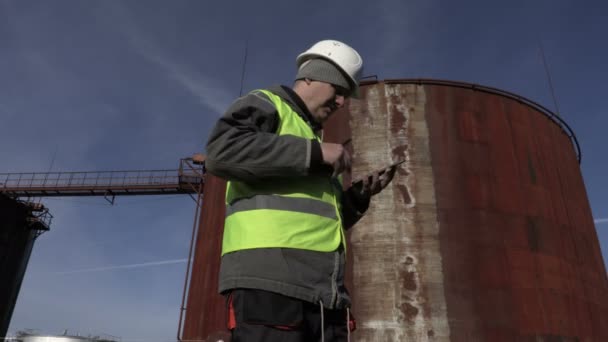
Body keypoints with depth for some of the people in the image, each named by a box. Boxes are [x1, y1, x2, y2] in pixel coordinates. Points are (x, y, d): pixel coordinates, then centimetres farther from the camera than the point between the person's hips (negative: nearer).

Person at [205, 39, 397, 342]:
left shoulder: (313, 137, 31)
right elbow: (221, 152, -14)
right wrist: (314, 152, -11)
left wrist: (359, 196, 15)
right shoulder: (265, 104, 9)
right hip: (269, 279, -8)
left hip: (324, 290, 8)